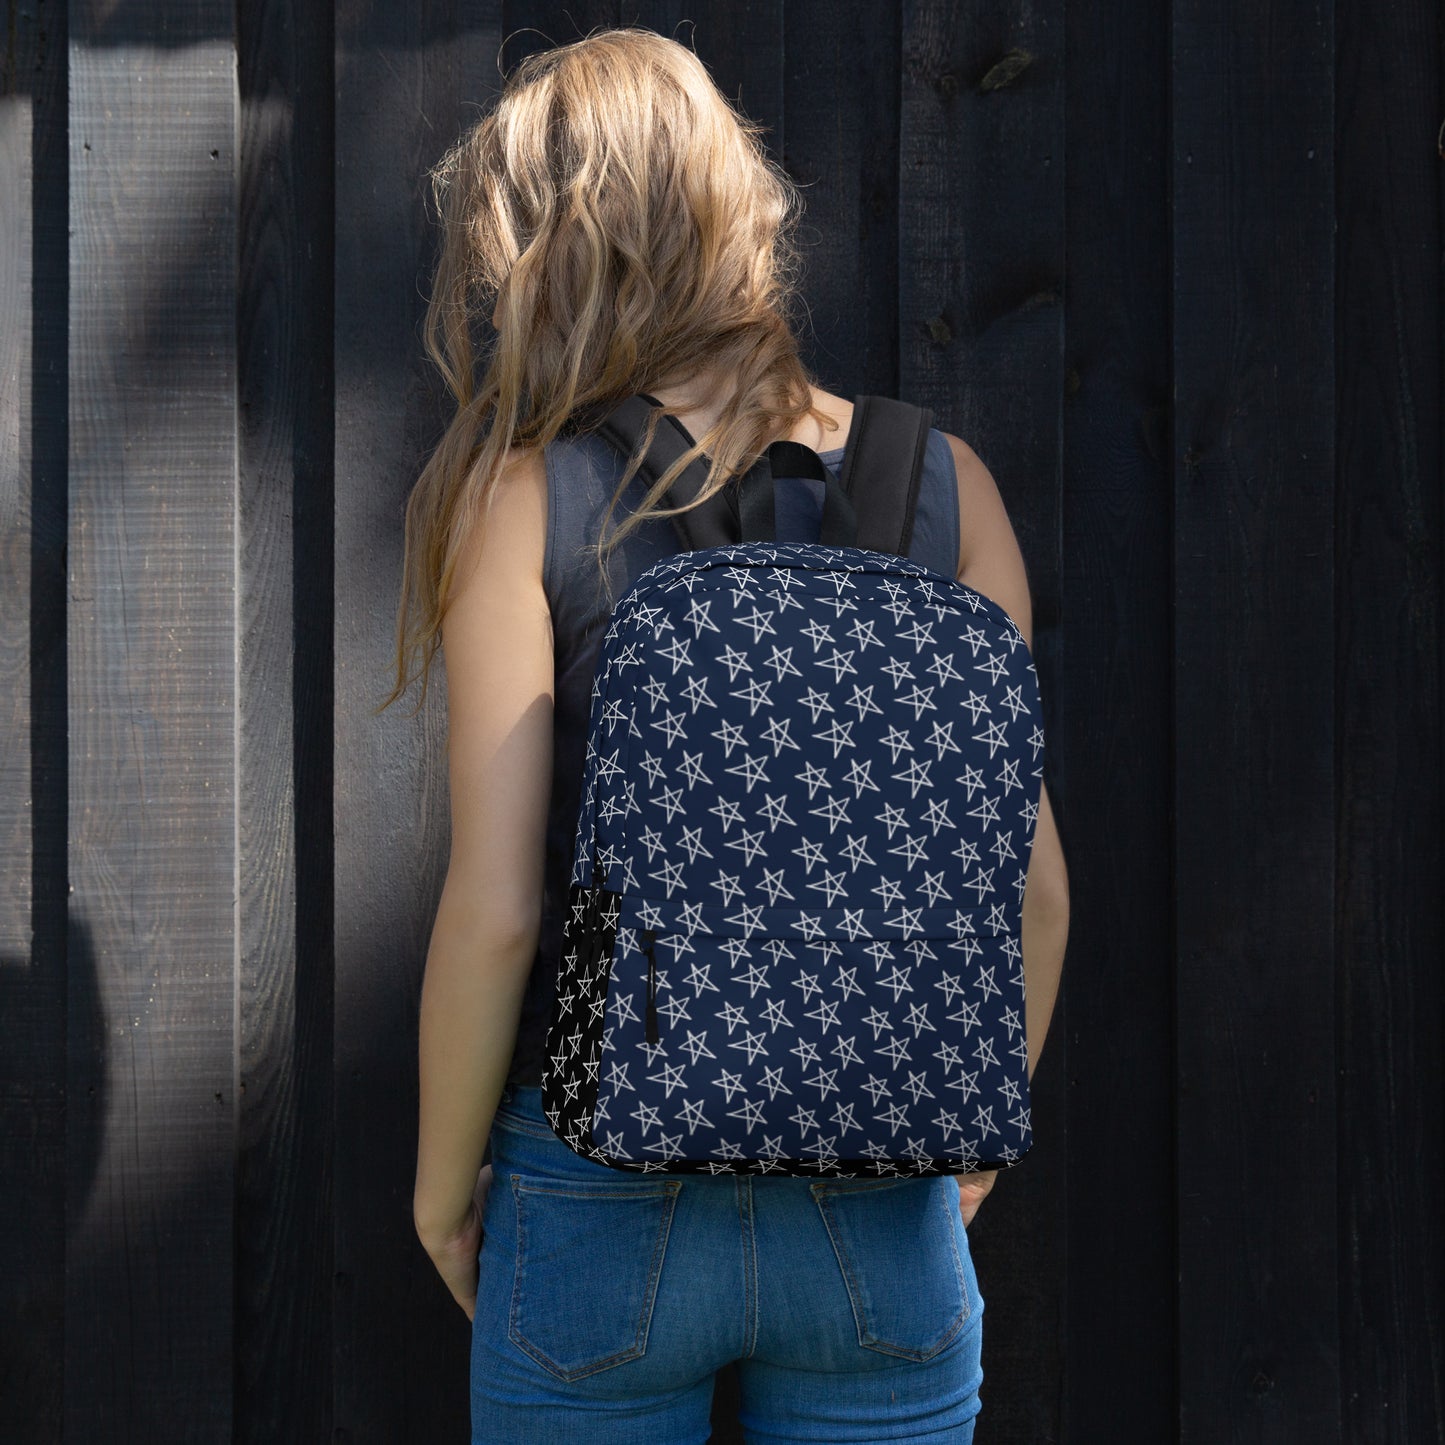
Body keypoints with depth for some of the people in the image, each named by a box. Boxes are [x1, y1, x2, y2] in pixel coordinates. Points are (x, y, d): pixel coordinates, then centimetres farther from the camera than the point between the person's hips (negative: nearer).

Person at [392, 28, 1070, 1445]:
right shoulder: (939, 480, -2)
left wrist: (443, 1180, 3)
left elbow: (495, 910, -12)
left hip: (603, 1210, -1)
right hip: (883, 1218, 2)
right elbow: (1033, 880, -1)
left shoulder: (527, 495, -9)